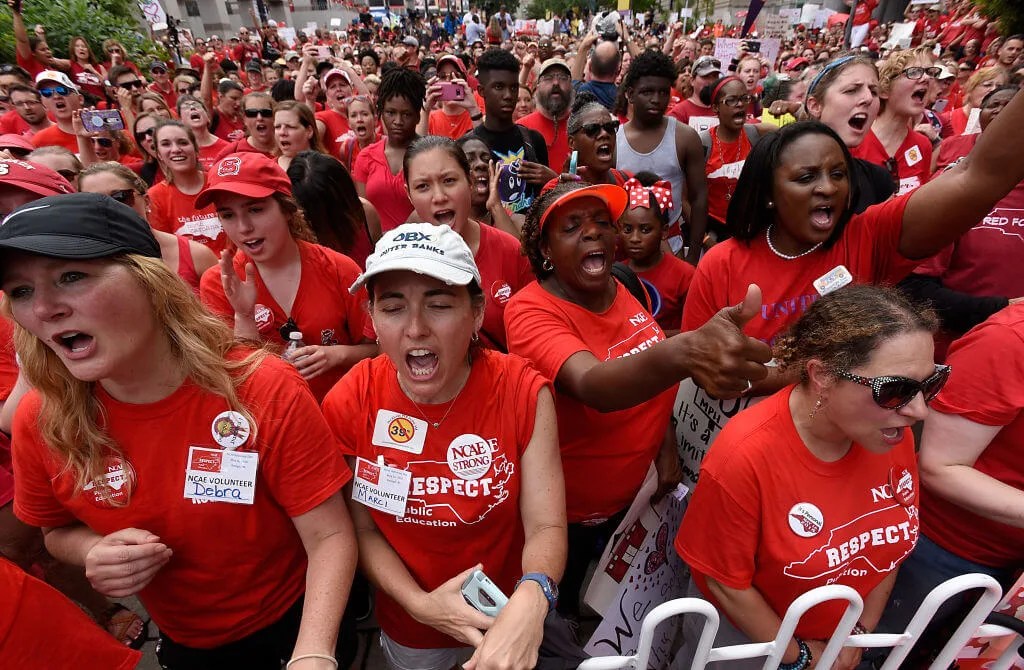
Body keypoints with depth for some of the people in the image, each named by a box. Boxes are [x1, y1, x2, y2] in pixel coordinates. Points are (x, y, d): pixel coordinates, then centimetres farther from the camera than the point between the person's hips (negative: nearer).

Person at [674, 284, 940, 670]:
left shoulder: (893, 433, -19)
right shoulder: (744, 456, -36)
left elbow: (890, 539, -2)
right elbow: (726, 583, -22)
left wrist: (861, 631, 1)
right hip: (743, 633, -3)